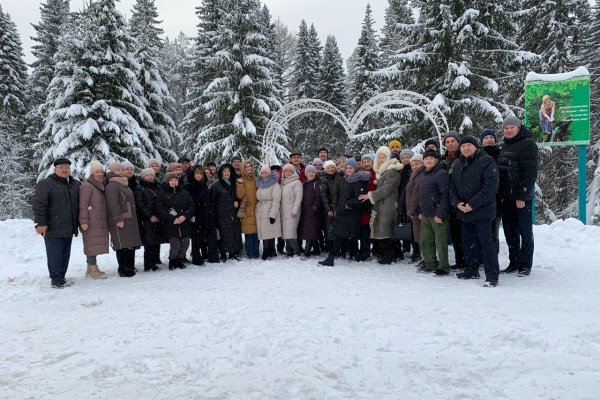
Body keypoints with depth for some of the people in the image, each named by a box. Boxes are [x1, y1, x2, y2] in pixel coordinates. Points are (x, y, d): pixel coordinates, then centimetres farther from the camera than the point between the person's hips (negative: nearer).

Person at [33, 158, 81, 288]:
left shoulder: (76, 184, 13)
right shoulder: (46, 184, -6)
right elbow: (39, 205, -12)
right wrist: (41, 223, -16)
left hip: (69, 229, 6)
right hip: (53, 229, -6)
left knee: (65, 255, 12)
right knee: (55, 255, -2)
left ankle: (61, 277, 23)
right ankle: (56, 280, 6)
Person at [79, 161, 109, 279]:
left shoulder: (101, 186, 19)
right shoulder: (87, 186, -7)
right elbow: (83, 205, -14)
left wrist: (106, 221, 21)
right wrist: (83, 221, -21)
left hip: (100, 222, 8)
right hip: (91, 223, -8)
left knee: (95, 245, 10)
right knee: (92, 244, -6)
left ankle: (90, 269, 18)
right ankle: (93, 270, -2)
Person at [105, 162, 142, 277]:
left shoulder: (125, 185, 20)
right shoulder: (112, 186, -10)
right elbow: (113, 204, -18)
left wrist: (134, 218, 24)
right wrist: (118, 219, -23)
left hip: (130, 220, 9)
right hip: (120, 222, -9)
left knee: (131, 245, 10)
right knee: (123, 246, -7)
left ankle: (130, 267, 20)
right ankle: (123, 270, -1)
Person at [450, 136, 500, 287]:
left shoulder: (486, 161, -7)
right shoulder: (457, 164, 14)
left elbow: (490, 186, -15)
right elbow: (452, 186, 15)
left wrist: (473, 204, -18)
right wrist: (456, 202, -4)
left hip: (482, 210, -7)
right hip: (463, 211, 7)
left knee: (486, 242, -8)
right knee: (468, 242, 13)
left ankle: (492, 275, -4)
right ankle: (471, 270, 26)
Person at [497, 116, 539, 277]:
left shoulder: (527, 144, -6)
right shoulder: (504, 146, 16)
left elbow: (530, 172, -14)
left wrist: (522, 196, -19)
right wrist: (499, 194, 10)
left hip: (521, 197, -7)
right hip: (505, 196, 7)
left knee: (525, 231, 2)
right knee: (510, 231, 10)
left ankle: (525, 265, 10)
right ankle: (513, 263, 19)